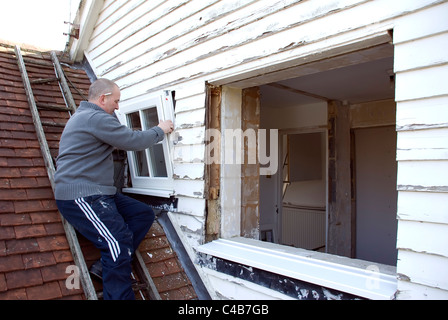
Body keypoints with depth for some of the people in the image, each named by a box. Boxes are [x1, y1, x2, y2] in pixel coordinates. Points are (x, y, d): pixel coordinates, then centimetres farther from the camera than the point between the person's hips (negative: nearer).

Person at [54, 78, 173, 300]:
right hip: (79, 195, -11)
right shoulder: (96, 118, -13)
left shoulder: (84, 116, 23)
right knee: (118, 242, -19)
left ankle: (109, 265, 0)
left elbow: (123, 140, 31)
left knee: (144, 214, 3)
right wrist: (160, 130, 4)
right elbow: (134, 141, -13)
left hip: (95, 193, 11)